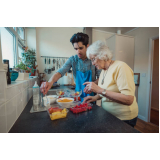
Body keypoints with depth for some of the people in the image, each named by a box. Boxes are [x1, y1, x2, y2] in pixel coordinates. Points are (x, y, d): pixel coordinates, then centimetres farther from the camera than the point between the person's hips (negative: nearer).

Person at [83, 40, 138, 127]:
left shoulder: (120, 67, -22)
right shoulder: (103, 70, 3)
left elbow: (129, 99, -30)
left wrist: (100, 90, -33)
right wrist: (95, 97, -5)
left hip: (123, 119, -7)